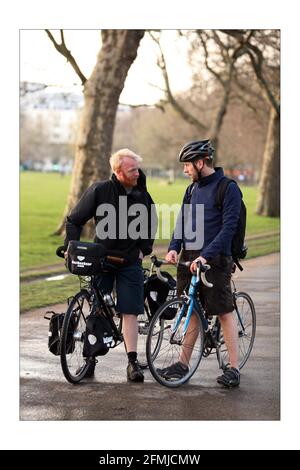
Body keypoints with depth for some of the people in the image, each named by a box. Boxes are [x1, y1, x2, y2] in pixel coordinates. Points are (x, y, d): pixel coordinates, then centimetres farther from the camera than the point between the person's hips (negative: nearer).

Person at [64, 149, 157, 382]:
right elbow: (74, 220, -1)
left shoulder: (143, 196, -1)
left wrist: (144, 249, 8)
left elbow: (151, 224, 17)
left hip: (130, 261, 1)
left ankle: (133, 361, 1)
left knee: (130, 311, -3)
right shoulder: (99, 191, -11)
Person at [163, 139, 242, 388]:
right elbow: (182, 221, 11)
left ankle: (234, 368, 2)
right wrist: (174, 248, -7)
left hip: (215, 260, -7)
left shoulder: (228, 189, -9)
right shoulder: (192, 190, 14)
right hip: (189, 258, 7)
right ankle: (183, 363, 17)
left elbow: (228, 228, -17)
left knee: (224, 311, -3)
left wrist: (205, 255, -25)